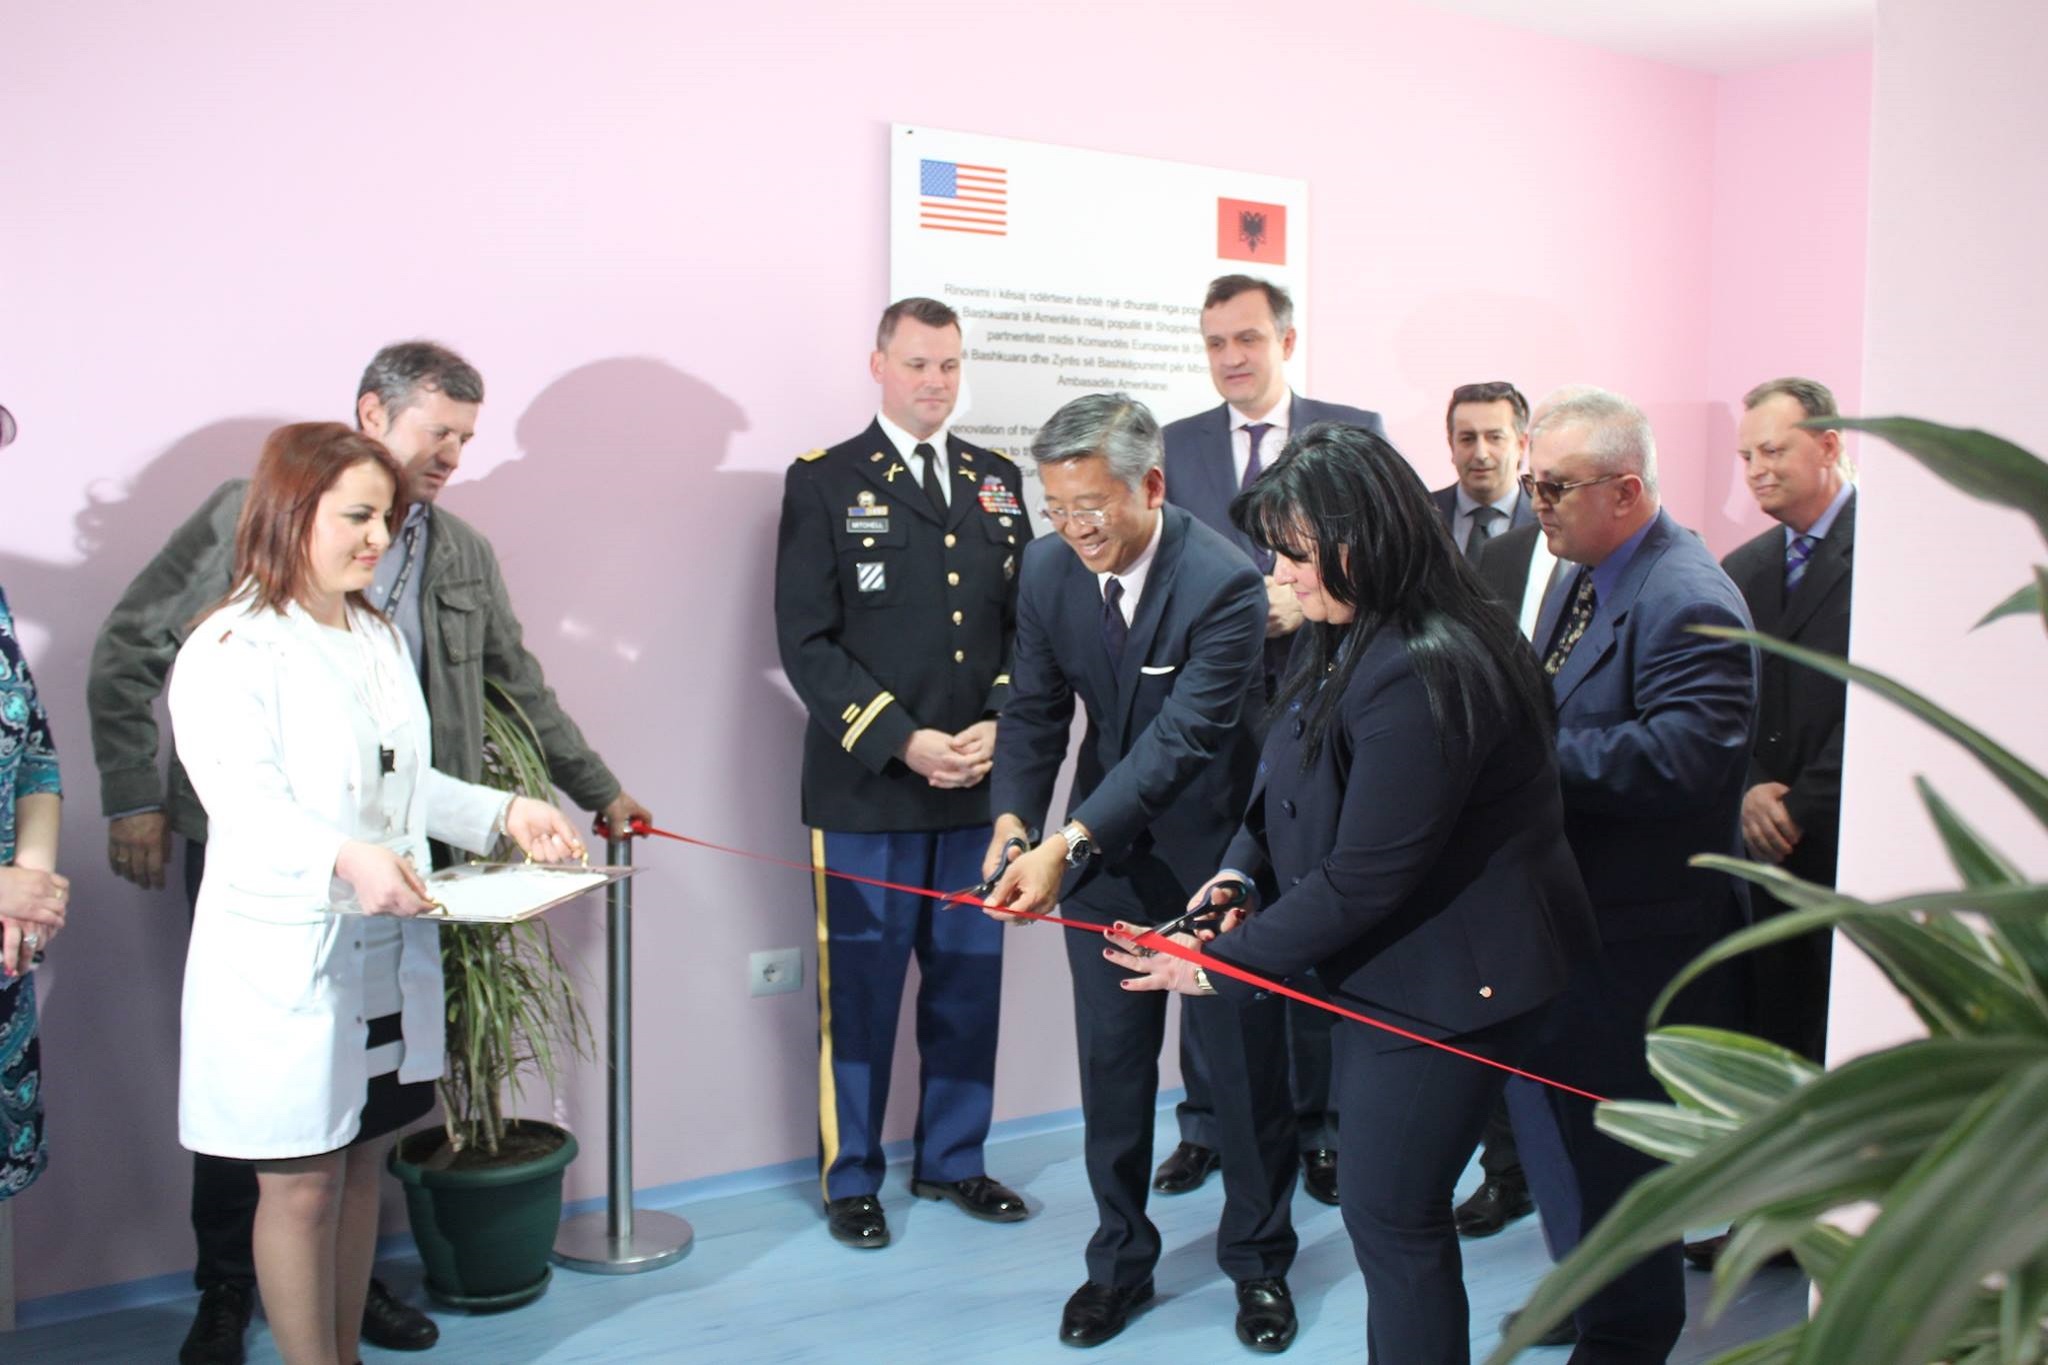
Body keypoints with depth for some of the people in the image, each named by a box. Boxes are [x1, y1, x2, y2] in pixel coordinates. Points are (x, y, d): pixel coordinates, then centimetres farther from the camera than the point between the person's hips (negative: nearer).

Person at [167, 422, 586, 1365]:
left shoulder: (379, 637, 13)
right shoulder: (230, 650, -11)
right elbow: (246, 803, -23)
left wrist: (505, 814, 3)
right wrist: (344, 859, -39)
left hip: (390, 950, 7)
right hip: (284, 957, -7)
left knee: (362, 1163, 16)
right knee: (301, 1183, 3)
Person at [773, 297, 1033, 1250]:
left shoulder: (997, 481, 14)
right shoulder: (824, 482, 0)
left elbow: (1024, 622, 12)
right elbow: (808, 642, -6)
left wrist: (997, 726, -4)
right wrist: (903, 742, -14)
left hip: (979, 783, 4)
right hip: (866, 786, -4)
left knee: (969, 979, 11)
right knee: (861, 985, 4)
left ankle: (952, 1160, 28)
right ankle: (850, 1178, 21)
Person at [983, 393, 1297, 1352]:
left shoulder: (1225, 584, -26)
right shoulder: (1048, 569, -8)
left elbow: (1182, 736, -32)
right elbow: (1036, 709, -2)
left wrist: (1065, 846, -40)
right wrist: (1014, 818, -20)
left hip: (1212, 848, -4)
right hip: (1105, 849, 4)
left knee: (1244, 1060, 10)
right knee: (1111, 1061, 12)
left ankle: (1257, 1260, 31)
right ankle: (1120, 1260, 30)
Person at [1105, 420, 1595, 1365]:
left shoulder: (1423, 677, -29)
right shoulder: (1345, 636, 3)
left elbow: (1362, 879, -27)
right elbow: (1296, 778, 12)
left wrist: (1220, 964, -19)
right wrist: (1241, 869, -6)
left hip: (1446, 983, -10)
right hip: (1386, 965, 10)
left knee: (1390, 1211, 2)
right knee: (1374, 1192, 20)